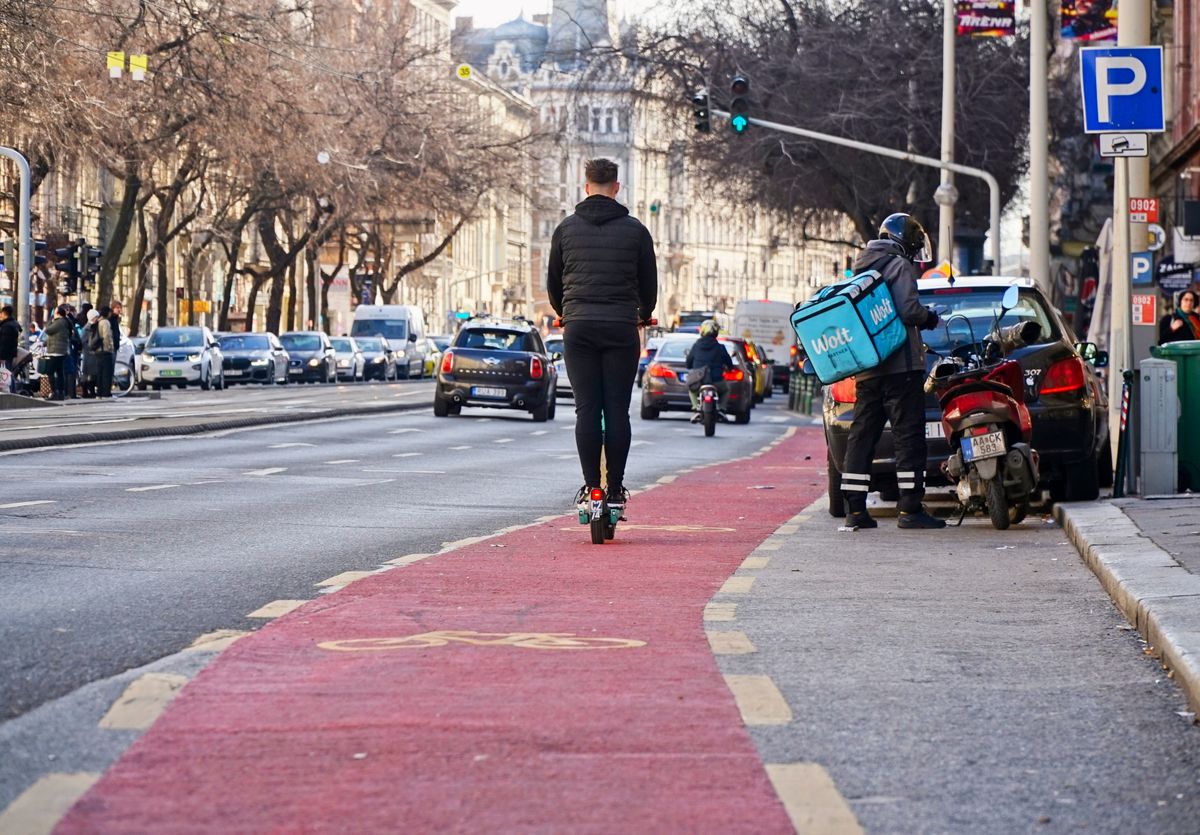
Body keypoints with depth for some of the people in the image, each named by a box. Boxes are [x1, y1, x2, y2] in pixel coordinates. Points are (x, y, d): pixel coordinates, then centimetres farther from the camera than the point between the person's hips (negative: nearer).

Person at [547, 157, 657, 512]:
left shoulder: (567, 228, 7)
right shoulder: (635, 230, 4)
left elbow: (553, 282, 16)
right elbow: (649, 283, 12)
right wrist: (644, 314, 33)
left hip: (578, 327, 1)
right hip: (621, 329, -1)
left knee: (586, 410, 1)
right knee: (617, 411, 0)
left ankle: (590, 485, -4)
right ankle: (615, 489, -1)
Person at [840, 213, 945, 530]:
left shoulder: (861, 269, 19)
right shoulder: (899, 266, -7)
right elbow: (908, 310, -19)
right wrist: (929, 318, -1)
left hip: (867, 369, 8)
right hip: (899, 365, -8)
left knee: (862, 433, 8)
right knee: (909, 433, -6)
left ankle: (855, 508, 6)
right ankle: (910, 509, -9)